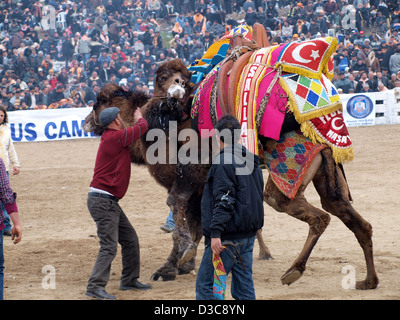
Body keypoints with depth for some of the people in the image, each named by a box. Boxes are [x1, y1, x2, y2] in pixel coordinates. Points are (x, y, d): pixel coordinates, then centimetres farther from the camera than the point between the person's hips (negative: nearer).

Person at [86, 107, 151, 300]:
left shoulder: (112, 138, 15)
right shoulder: (116, 137, -14)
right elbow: (142, 127, -5)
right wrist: (139, 118, 15)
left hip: (109, 202, 10)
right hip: (103, 201, -10)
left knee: (130, 239, 15)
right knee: (109, 246, -14)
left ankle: (129, 280, 25)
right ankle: (95, 286, -16)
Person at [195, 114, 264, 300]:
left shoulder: (224, 161, -12)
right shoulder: (251, 162, 16)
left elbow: (224, 200, -19)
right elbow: (258, 197, 21)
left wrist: (215, 232, -22)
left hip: (229, 235, -9)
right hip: (248, 235, 9)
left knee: (205, 286, -5)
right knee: (244, 287, 10)